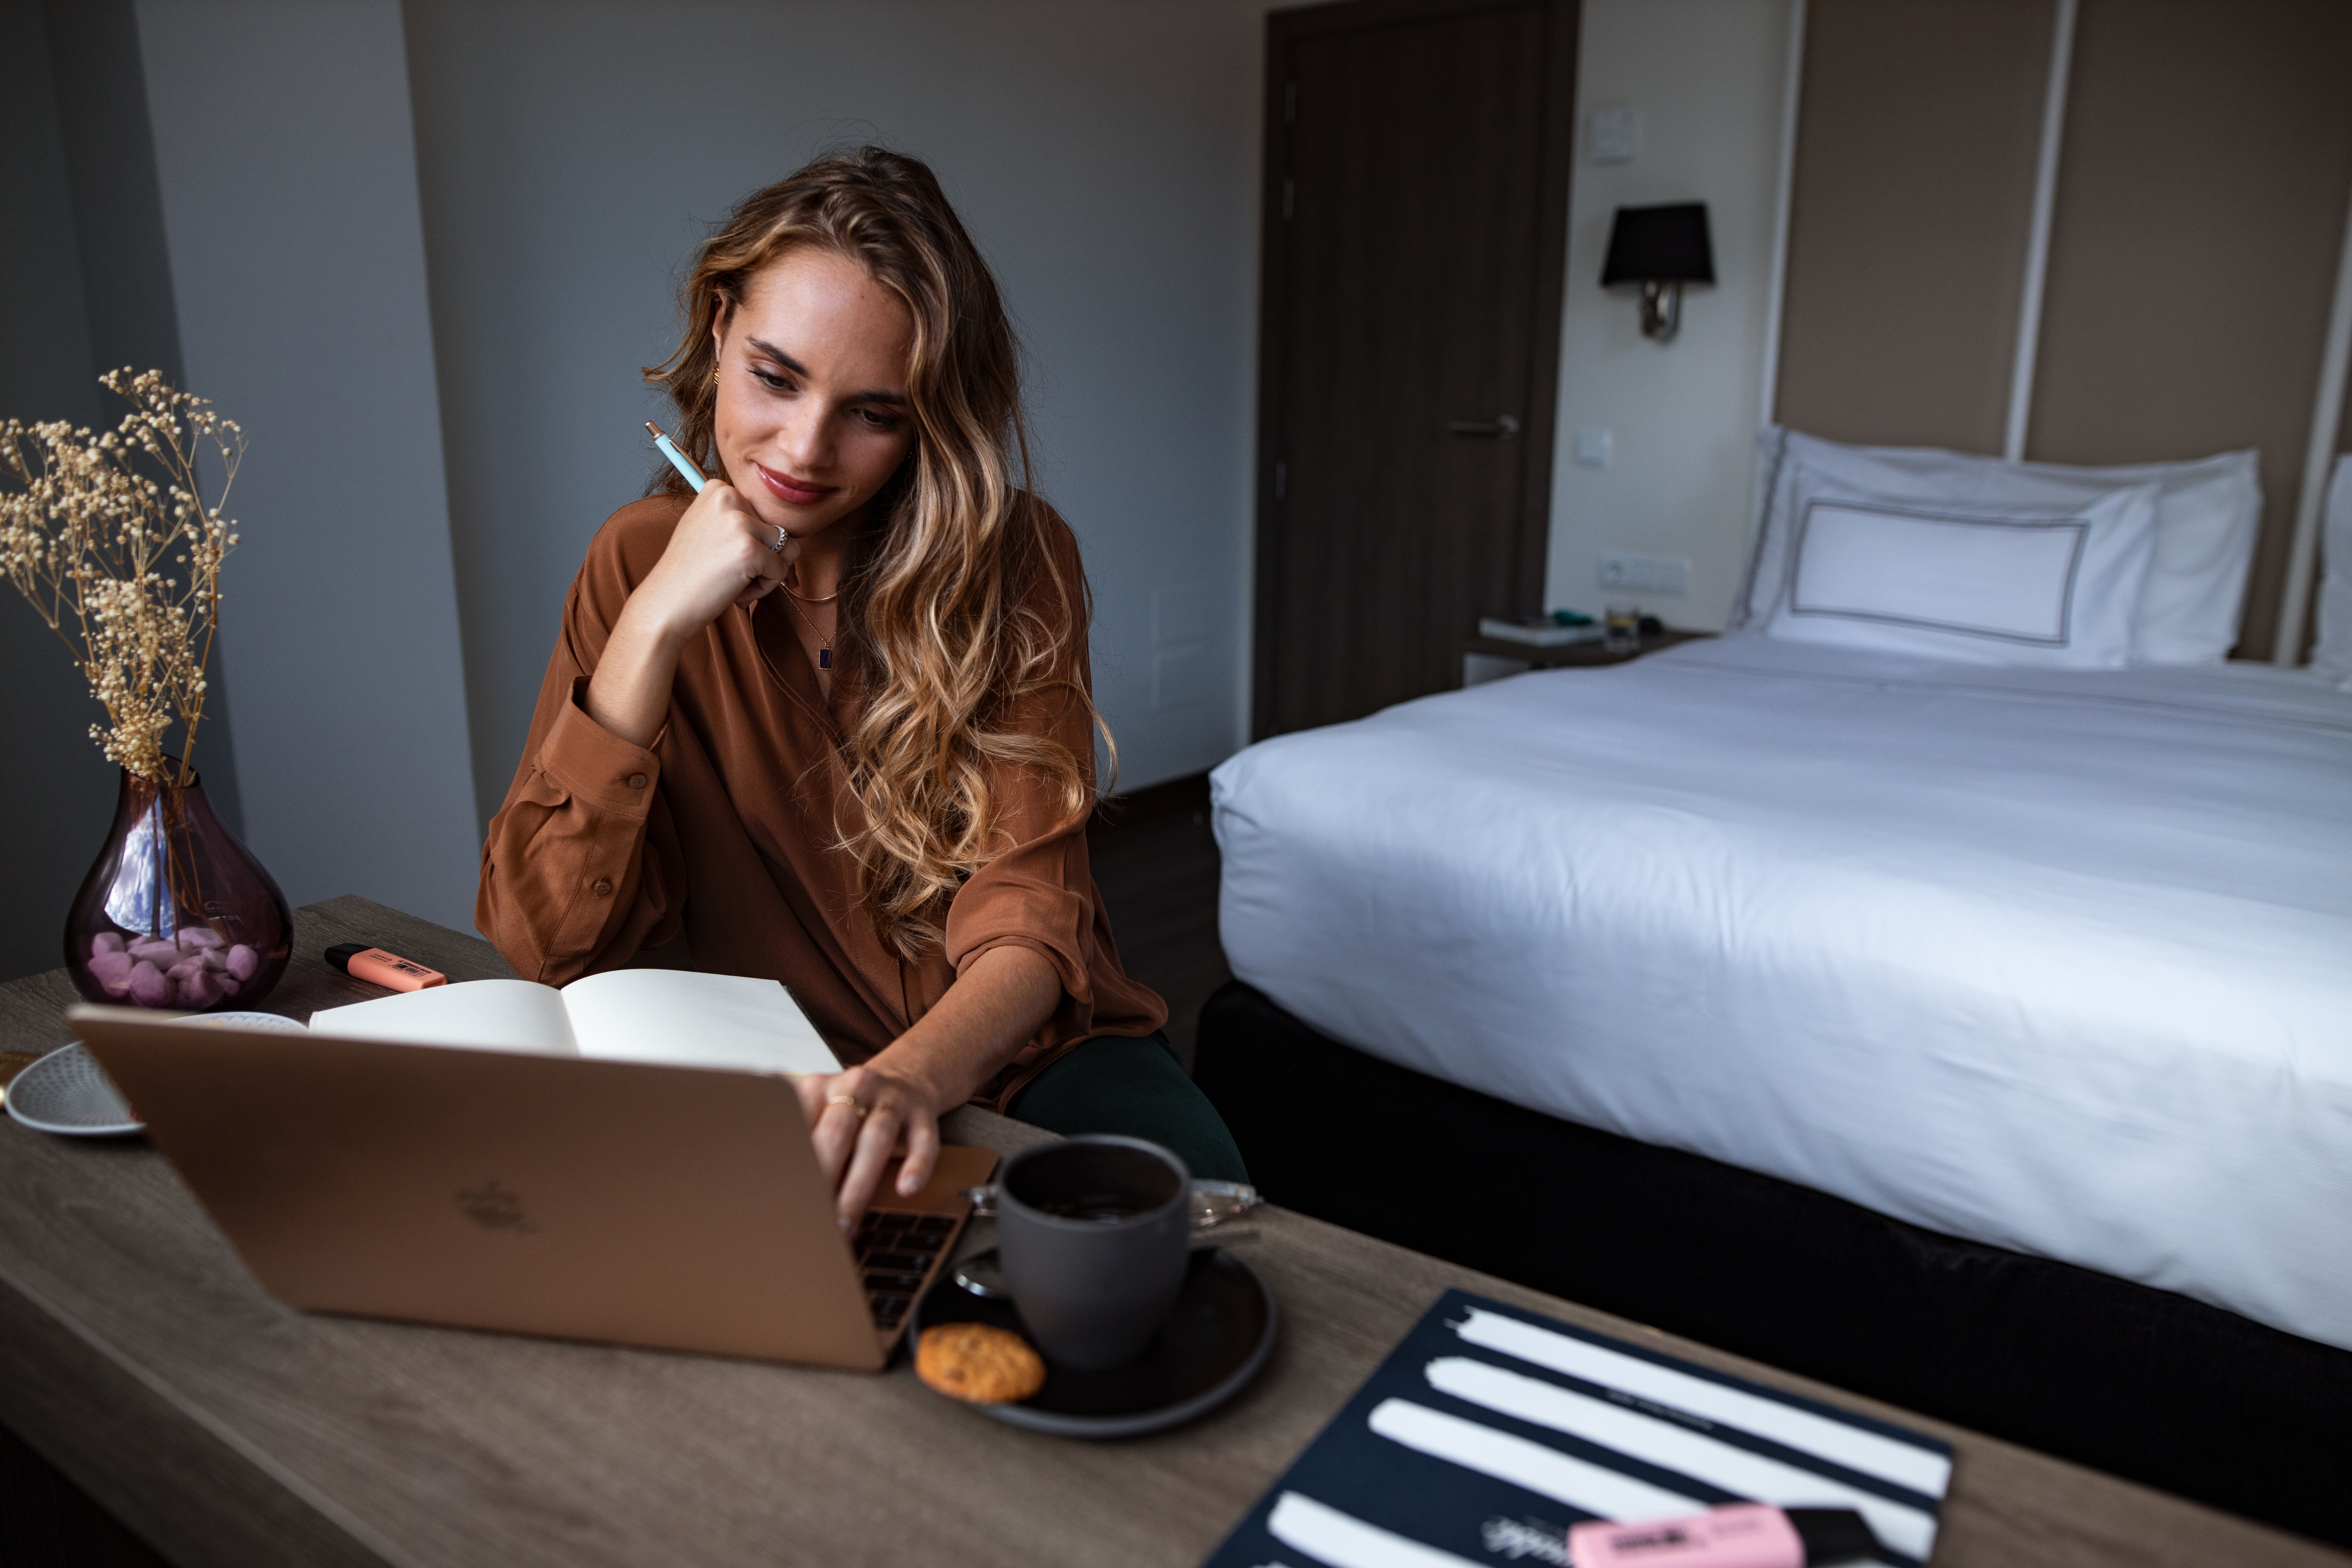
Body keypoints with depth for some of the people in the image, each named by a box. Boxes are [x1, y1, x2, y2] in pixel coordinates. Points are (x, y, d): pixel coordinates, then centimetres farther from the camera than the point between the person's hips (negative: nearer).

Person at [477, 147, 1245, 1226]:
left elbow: (1029, 914, -17)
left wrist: (918, 1074, -40)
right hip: (780, 1074, 2)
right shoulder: (643, 562, -3)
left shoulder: (1013, 560, -8)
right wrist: (656, 624, -20)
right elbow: (549, 943, -11)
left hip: (1021, 1051, -1)